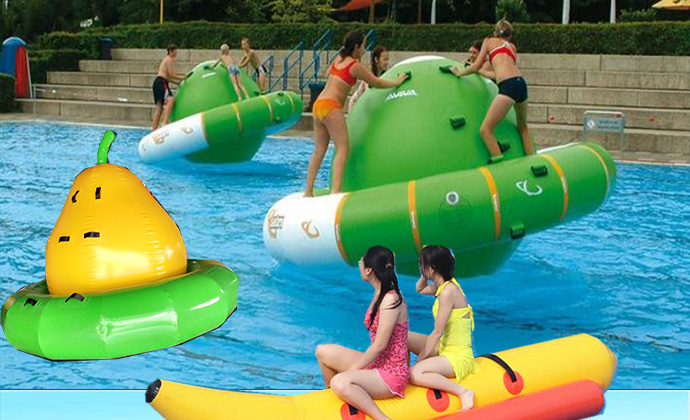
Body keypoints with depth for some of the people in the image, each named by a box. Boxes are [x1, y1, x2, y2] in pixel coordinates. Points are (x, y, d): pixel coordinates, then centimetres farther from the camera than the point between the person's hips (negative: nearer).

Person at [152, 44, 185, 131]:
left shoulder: (166, 60, 27)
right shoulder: (170, 59, -3)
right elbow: (171, 75, -11)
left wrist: (179, 82, 25)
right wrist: (182, 77, -1)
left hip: (157, 82, 10)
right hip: (161, 82, -10)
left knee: (159, 108, 7)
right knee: (170, 100, -25)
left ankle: (154, 130, 4)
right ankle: (165, 123, -42)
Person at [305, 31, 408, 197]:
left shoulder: (338, 59, 16)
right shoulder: (356, 66, -5)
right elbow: (376, 82, 2)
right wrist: (396, 82, 16)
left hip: (318, 104, 8)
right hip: (331, 106, -8)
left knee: (319, 151, 10)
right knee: (343, 148, -9)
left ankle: (308, 191, 9)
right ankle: (336, 190, -24)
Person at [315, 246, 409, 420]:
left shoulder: (391, 299, -21)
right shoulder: (380, 294, 7)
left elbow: (379, 345, -21)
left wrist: (351, 370, -13)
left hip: (391, 373, -10)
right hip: (376, 364, 10)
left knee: (340, 383, -32)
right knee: (323, 351, 10)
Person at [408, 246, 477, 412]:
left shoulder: (447, 291, -23)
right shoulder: (443, 285, 5)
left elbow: (437, 332, -21)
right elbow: (420, 289, 28)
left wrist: (419, 359, -14)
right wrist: (425, 275, 9)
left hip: (458, 356, -10)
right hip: (445, 347, 10)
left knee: (415, 374, -30)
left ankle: (463, 393, -22)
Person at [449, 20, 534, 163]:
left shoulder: (489, 41, 18)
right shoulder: (512, 46, 31)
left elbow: (476, 67, 15)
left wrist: (460, 72, 32)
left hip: (508, 86, -6)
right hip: (521, 83, 7)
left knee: (485, 130, -9)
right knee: (523, 128, 27)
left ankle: (499, 162, -22)